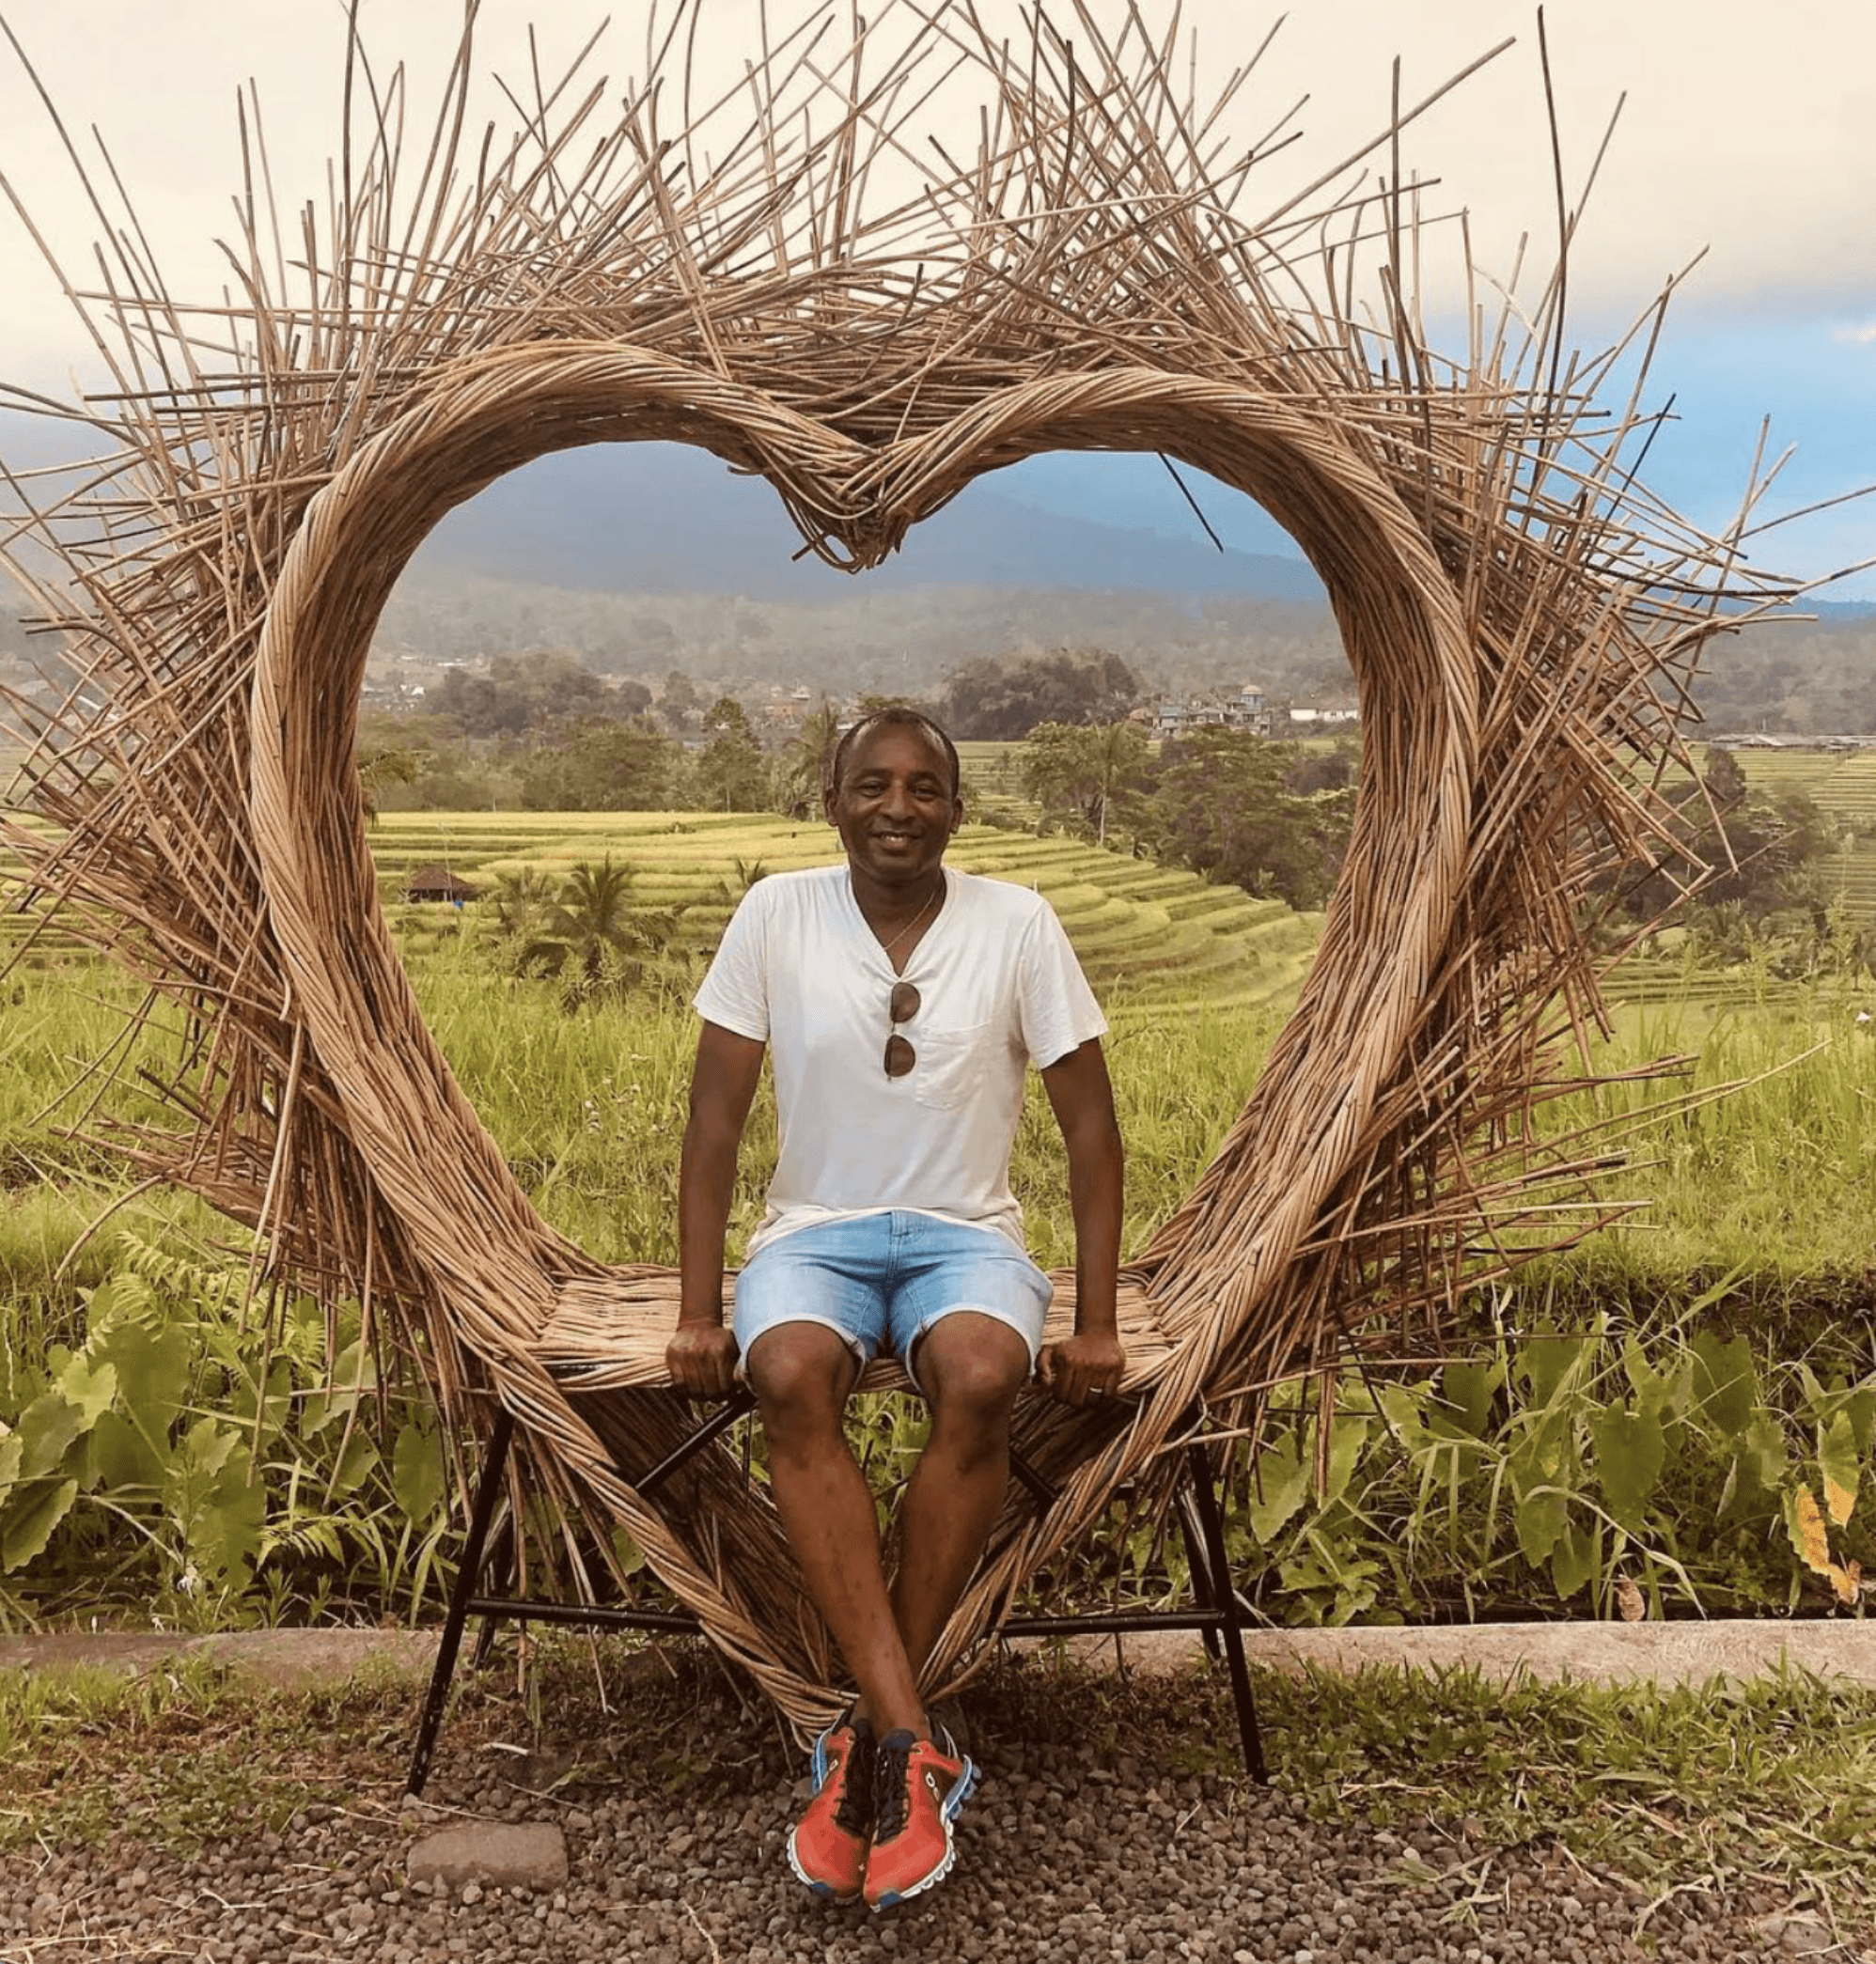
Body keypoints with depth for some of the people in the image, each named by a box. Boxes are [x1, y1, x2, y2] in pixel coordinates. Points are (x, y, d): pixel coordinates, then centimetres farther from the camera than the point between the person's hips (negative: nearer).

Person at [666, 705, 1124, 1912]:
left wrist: (1098, 1324, -8)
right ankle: (915, 1744, -31)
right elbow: (717, 1117, -2)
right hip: (816, 1231, 1)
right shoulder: (777, 914, -3)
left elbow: (1091, 1125, -2)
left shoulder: (1016, 923, -5)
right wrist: (699, 1312, -8)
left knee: (982, 1381, -35)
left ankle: (868, 1736, -21)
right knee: (790, 1377, -34)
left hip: (966, 1235, 0)